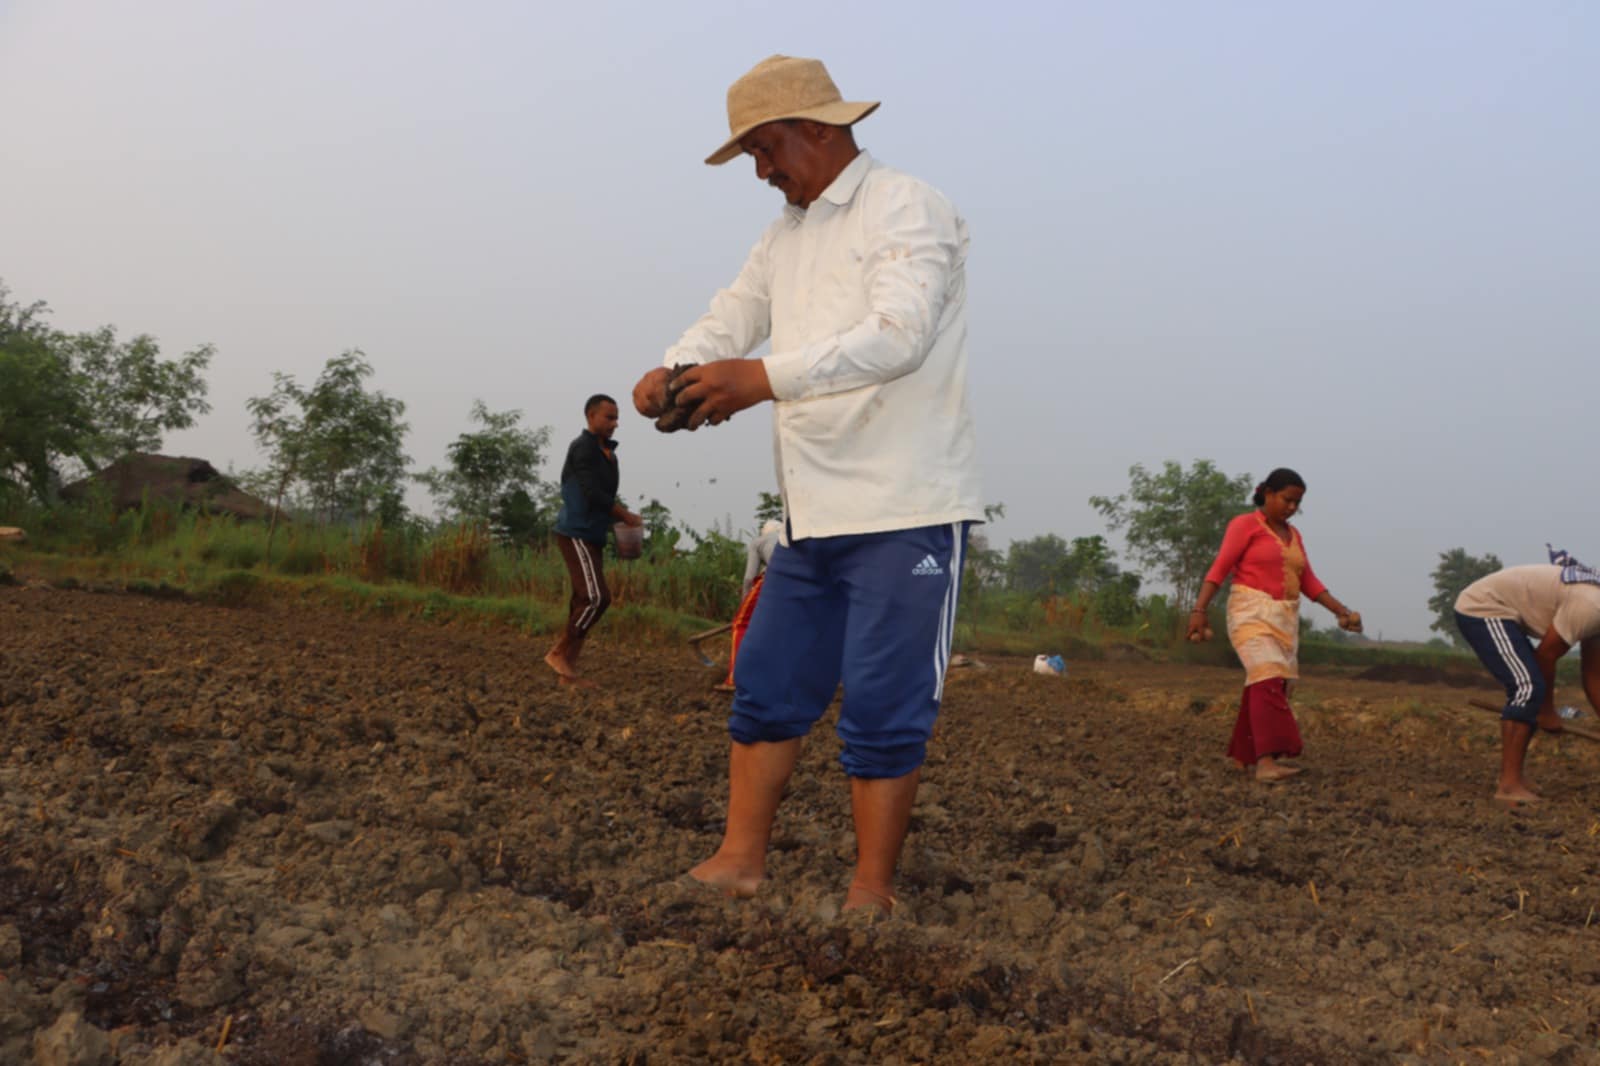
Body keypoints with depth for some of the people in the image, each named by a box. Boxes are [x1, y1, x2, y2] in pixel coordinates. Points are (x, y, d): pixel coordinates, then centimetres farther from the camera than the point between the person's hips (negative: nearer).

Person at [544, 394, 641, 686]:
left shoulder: (606, 452, 16)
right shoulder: (583, 448, -11)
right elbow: (593, 494, -19)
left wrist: (618, 518, 1)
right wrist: (625, 516, -11)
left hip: (590, 536, 9)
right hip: (577, 533, -9)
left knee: (585, 600, 5)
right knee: (596, 597, -15)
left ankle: (568, 670, 6)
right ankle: (559, 652, -5)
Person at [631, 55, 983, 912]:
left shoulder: (906, 209, -9)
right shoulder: (786, 236, 18)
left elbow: (897, 336, -23)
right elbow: (729, 320, 11)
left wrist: (764, 377, -31)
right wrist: (670, 374, -11)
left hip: (906, 511, -8)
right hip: (814, 515, 8)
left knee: (883, 712, -6)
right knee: (767, 687, 9)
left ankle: (871, 897, 3)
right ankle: (739, 861, 18)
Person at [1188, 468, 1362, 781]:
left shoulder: (1292, 534, 17)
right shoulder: (1245, 525, -3)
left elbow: (1309, 582, 15)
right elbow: (1219, 569, -11)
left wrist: (1341, 611, 5)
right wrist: (1199, 610, -21)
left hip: (1284, 618, 7)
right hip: (1252, 614, -7)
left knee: (1270, 685, 5)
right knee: (1268, 680, -21)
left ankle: (1247, 754, 16)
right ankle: (1266, 761, -29)